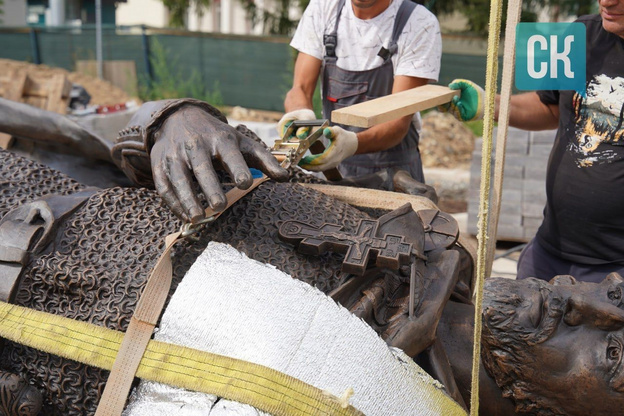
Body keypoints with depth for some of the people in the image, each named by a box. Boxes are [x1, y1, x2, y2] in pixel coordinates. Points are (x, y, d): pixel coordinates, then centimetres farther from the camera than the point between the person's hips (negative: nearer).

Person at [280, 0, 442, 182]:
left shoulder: (421, 25, -10)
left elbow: (399, 121, -16)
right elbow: (300, 89, -2)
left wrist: (353, 143, -37)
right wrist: (301, 114, -27)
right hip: (334, 168, 3)